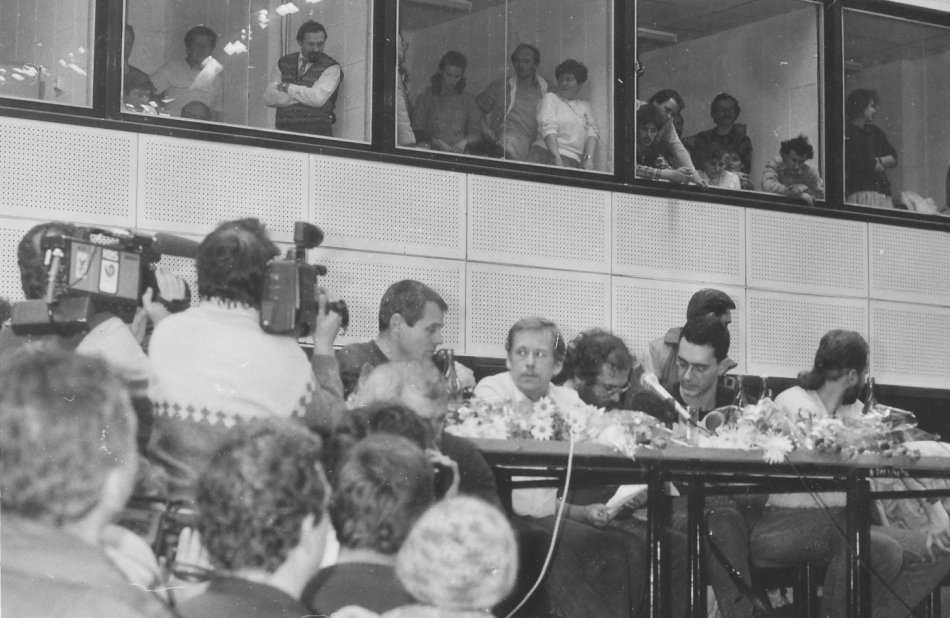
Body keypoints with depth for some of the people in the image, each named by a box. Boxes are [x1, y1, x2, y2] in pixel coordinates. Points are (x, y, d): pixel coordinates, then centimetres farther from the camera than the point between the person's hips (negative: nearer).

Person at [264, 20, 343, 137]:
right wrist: (303, 97, -4)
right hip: (284, 129, 3)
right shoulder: (284, 62, 17)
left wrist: (287, 87, 1)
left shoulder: (331, 68, 5)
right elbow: (269, 97, 6)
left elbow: (317, 99, -10)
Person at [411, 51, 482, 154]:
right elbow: (417, 132, 3)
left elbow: (475, 133, 12)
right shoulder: (425, 98, 8)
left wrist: (464, 141, -9)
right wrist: (436, 142, -14)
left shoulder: (468, 99, 14)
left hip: (460, 154, 1)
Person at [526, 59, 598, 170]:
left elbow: (591, 133, 14)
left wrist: (589, 159, -5)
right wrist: (557, 158, -19)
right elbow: (548, 128, -5)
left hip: (574, 163, 4)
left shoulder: (585, 106, 24)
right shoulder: (550, 99, 10)